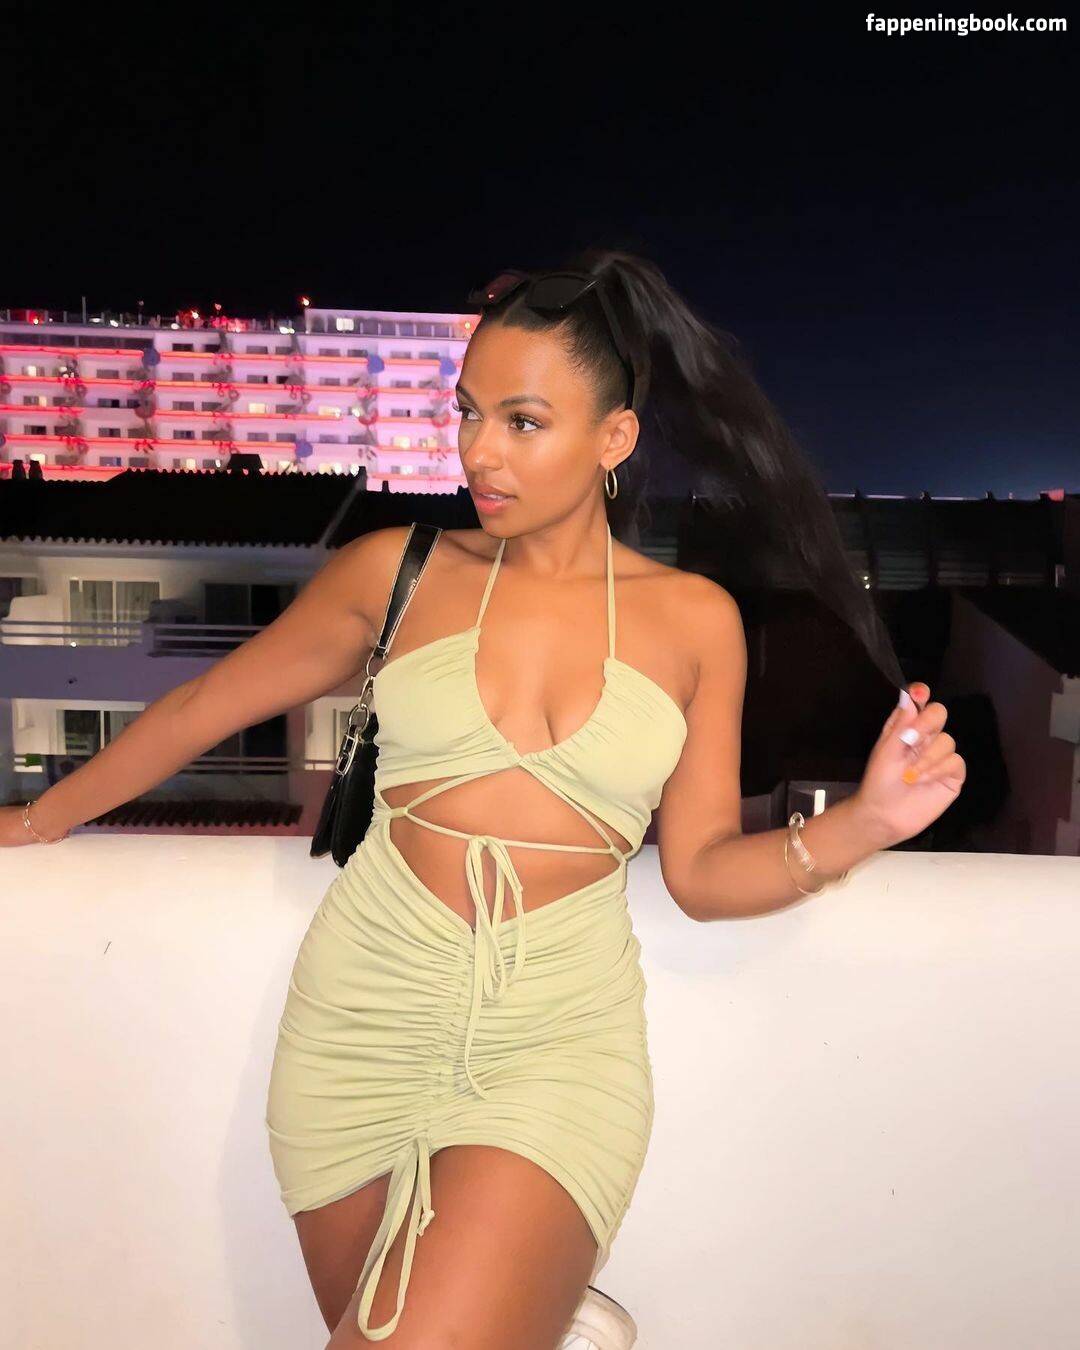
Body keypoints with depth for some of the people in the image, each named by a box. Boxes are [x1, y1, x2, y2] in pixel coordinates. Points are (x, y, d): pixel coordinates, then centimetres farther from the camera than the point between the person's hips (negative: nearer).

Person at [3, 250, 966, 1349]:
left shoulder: (695, 620, -1)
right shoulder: (400, 570, -2)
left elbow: (701, 873, 1)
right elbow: (204, 708, 9)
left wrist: (864, 823, -15)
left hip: (562, 1039, -1)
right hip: (366, 1015, 2)